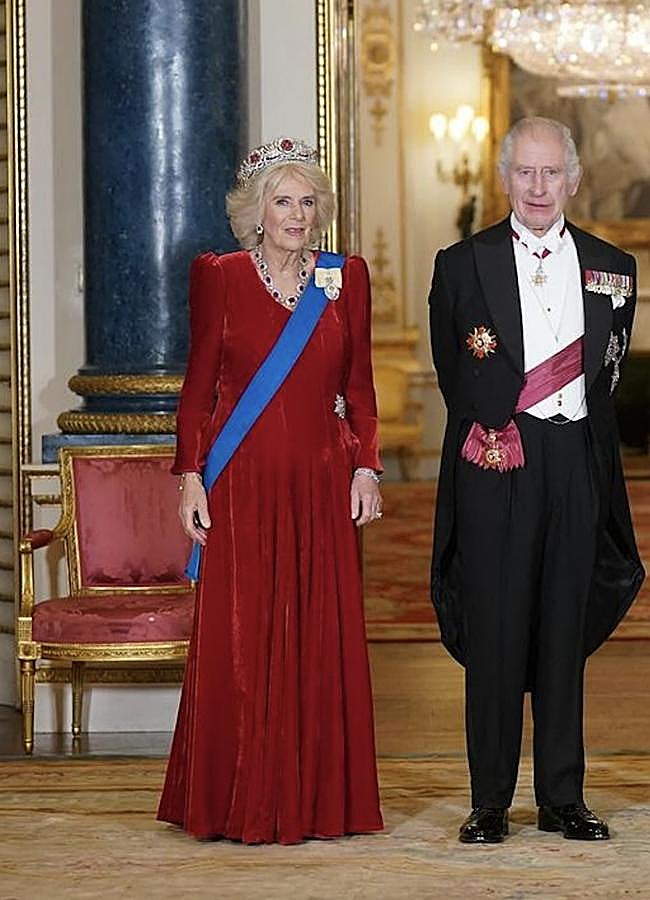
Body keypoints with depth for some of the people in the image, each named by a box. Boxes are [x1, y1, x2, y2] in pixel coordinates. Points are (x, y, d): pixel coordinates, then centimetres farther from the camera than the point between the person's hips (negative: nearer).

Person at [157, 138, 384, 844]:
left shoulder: (346, 278, 9)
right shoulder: (220, 277, 2)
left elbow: (359, 384, 11)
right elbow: (199, 384, 3)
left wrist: (365, 467, 2)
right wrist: (190, 475, -4)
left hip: (320, 482, 2)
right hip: (242, 483, -2)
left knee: (321, 638, 3)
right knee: (239, 637, -1)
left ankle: (317, 798, 12)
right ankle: (240, 803, 7)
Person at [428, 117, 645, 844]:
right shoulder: (462, 265, 4)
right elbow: (457, 381, 4)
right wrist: (496, 429, 1)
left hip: (575, 464, 2)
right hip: (493, 467, -2)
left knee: (566, 630, 7)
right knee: (494, 633, -1)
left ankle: (562, 798, 14)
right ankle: (490, 803, 6)